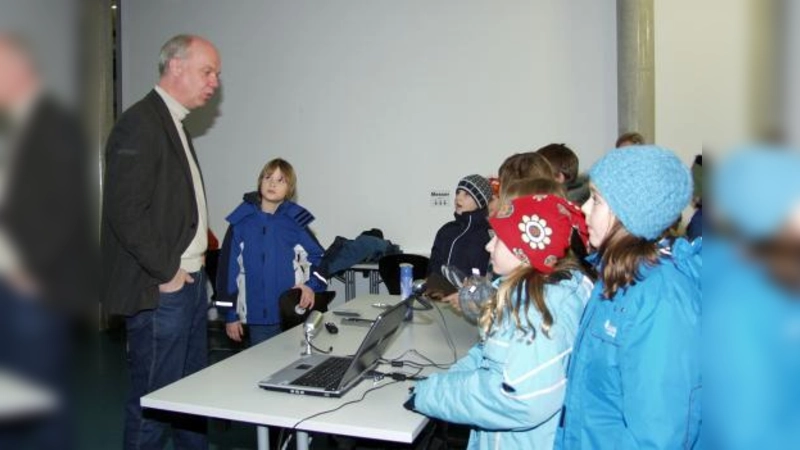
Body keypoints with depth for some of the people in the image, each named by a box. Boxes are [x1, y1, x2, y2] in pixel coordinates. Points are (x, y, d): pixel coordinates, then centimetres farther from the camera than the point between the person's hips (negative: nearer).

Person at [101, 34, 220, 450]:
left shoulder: (174, 123, 15)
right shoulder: (139, 124, -14)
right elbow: (127, 212, -21)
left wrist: (192, 267, 10)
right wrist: (166, 272, -15)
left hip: (190, 281, 9)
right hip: (160, 290, -9)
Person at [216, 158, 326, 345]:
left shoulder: (295, 221, -1)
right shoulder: (241, 221, 0)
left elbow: (321, 258, 7)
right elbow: (229, 269, 3)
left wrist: (312, 285, -11)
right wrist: (230, 315, 3)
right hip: (257, 318, 1)